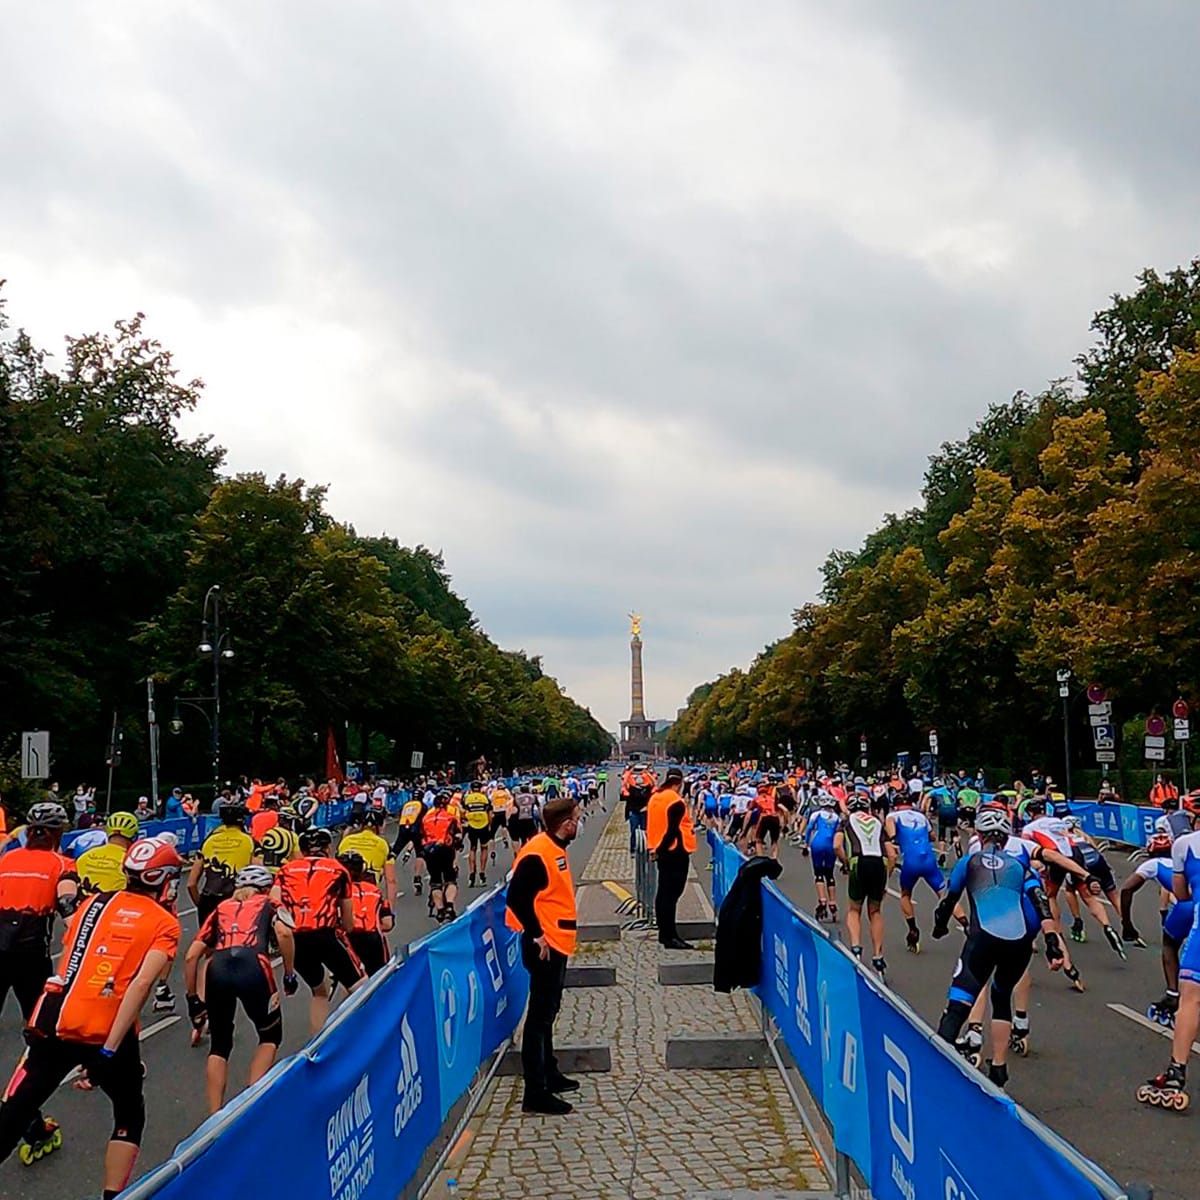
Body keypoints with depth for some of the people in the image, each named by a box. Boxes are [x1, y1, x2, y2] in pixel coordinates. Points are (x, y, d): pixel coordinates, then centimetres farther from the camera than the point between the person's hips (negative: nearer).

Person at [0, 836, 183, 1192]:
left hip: (54, 1021, 4)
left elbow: (70, 960, 15)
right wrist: (109, 1051, -14)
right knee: (130, 1116, 19)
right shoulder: (164, 923, 1)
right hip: (108, 1034, -3)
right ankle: (113, 1195, 12)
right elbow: (141, 984, -13)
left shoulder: (92, 903, 15)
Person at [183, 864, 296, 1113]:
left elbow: (191, 956, 21)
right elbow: (284, 933, 1)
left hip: (218, 970, 3)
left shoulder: (221, 909, 31)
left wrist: (192, 999, 28)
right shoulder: (269, 905, 25)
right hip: (253, 967, -2)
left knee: (219, 1046, 21)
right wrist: (289, 974, 10)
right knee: (270, 1038, 21)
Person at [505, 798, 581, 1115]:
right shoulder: (538, 853, -20)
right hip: (545, 946, -10)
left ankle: (549, 1074, 33)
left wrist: (560, 930, 14)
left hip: (557, 943, 10)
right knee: (540, 1016, -5)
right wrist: (536, 935, -21)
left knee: (548, 1012, 20)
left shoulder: (555, 849, 9)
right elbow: (516, 897, -23)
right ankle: (536, 1094, 0)